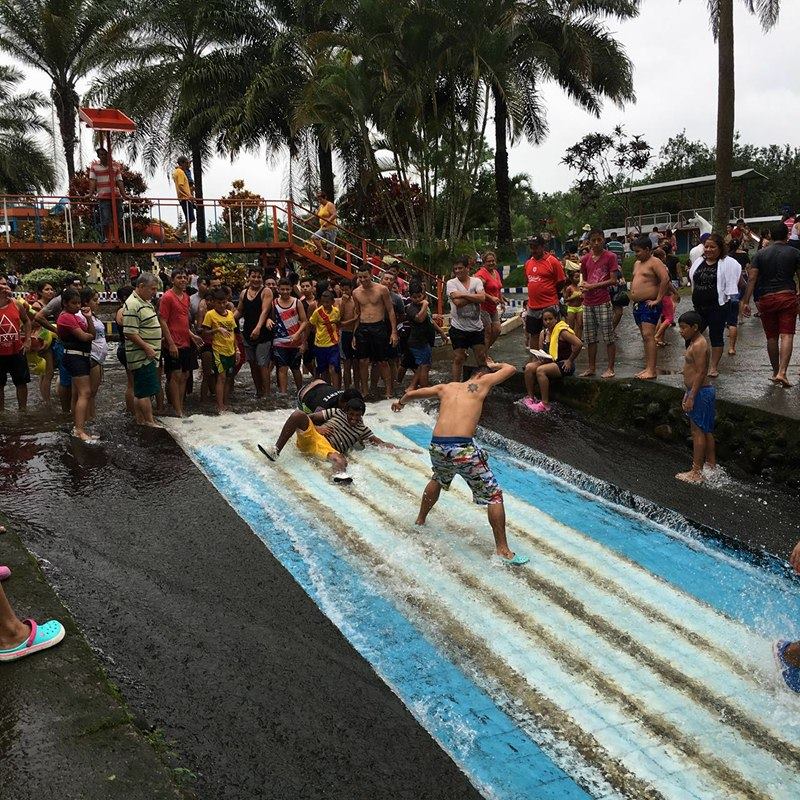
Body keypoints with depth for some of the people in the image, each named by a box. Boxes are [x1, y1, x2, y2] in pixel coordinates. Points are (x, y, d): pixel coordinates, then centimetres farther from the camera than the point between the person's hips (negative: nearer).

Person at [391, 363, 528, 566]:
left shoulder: (446, 387, 22)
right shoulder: (481, 382, 11)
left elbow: (412, 393, 31)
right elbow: (511, 369, 23)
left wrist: (400, 402, 52)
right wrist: (494, 366, 42)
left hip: (437, 447, 6)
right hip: (463, 449, -5)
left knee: (437, 481, 38)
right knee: (494, 496, 7)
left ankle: (420, 521, 53)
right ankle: (503, 550, 7)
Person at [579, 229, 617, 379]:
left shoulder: (610, 257, -4)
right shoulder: (585, 259, 11)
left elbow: (613, 280, -9)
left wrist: (593, 286, -13)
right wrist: (584, 287, -3)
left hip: (603, 302, -5)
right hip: (588, 303, 5)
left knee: (608, 337, -2)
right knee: (590, 338, 11)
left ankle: (610, 368, 5)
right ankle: (591, 367, 20)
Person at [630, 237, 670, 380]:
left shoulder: (654, 262, -9)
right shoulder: (637, 264, 19)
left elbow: (665, 279, -21)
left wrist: (658, 300, -21)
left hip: (649, 305, -9)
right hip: (637, 305, 9)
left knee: (648, 335, -16)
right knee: (645, 337, 10)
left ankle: (652, 370, -20)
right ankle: (647, 368, 14)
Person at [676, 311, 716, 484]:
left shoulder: (699, 345, -18)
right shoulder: (695, 343, 14)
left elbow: (700, 373, -22)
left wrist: (691, 397, -22)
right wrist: (687, 394, 21)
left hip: (700, 393, -10)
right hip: (700, 392, 10)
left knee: (698, 431, -6)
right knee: (706, 431, 16)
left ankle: (696, 472, -1)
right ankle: (711, 466, 25)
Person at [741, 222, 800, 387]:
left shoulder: (760, 254, 4)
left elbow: (752, 279, -2)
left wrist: (746, 302, -3)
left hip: (766, 299, 2)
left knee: (771, 337, 12)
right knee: (786, 335, -6)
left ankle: (775, 372, 22)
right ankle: (782, 373, -19)